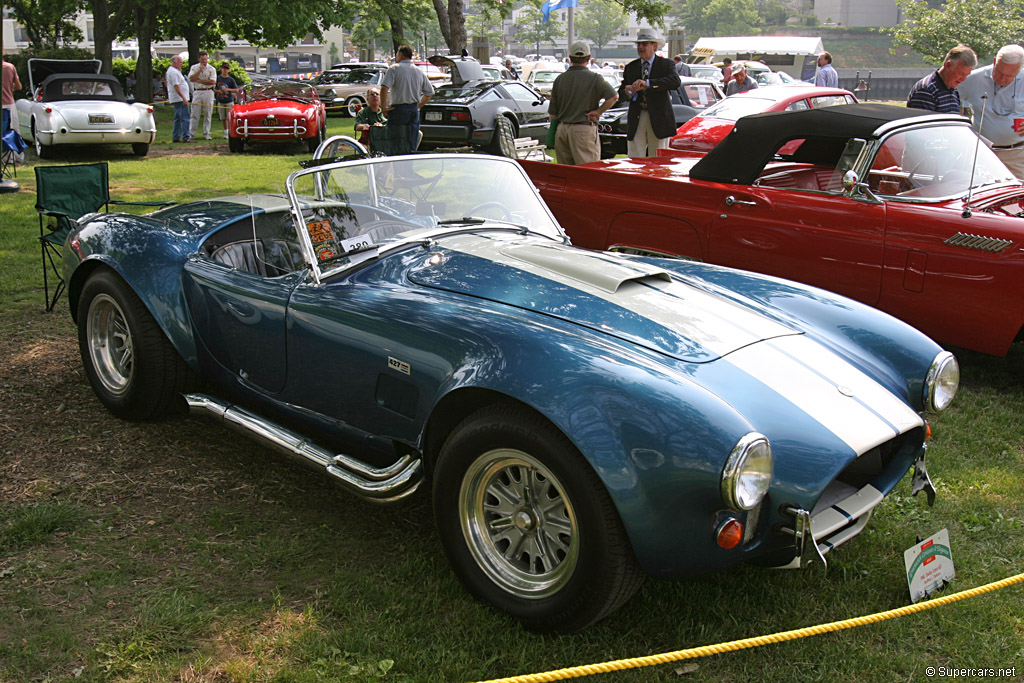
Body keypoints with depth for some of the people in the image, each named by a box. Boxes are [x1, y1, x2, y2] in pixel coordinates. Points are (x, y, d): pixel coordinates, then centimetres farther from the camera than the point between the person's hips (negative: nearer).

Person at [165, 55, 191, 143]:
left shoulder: (170, 70, 19)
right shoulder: (174, 72, -15)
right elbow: (176, 86, -22)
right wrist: (184, 98, -25)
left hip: (176, 99, 11)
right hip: (179, 99, -11)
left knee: (178, 119, 13)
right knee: (184, 118, -12)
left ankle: (175, 137, 16)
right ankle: (186, 138, -15)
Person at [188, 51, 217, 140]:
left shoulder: (211, 69, 3)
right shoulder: (194, 67, 9)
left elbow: (212, 82, -9)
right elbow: (191, 78, -5)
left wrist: (199, 80, -9)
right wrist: (200, 70, -10)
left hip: (208, 92, -1)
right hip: (197, 92, 1)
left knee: (207, 114, 1)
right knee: (195, 114, -1)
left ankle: (206, 133, 9)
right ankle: (191, 134, 2)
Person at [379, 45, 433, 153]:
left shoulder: (394, 68, -5)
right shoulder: (419, 72, 11)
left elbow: (384, 88, -17)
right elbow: (429, 92, 15)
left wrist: (383, 107, -11)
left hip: (398, 109, -5)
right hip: (414, 110, 5)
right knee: (412, 144, 8)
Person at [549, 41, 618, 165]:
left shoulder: (560, 79, 8)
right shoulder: (594, 78, -5)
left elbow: (552, 113, 9)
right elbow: (613, 96, -18)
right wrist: (598, 111, -5)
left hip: (562, 129, 5)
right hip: (584, 130, -5)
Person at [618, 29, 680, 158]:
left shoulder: (666, 64, 3)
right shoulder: (630, 67, 14)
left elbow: (675, 82, -16)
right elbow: (621, 92, 11)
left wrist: (648, 83, -26)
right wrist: (627, 92, -15)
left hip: (659, 119, -2)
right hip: (636, 119, 2)